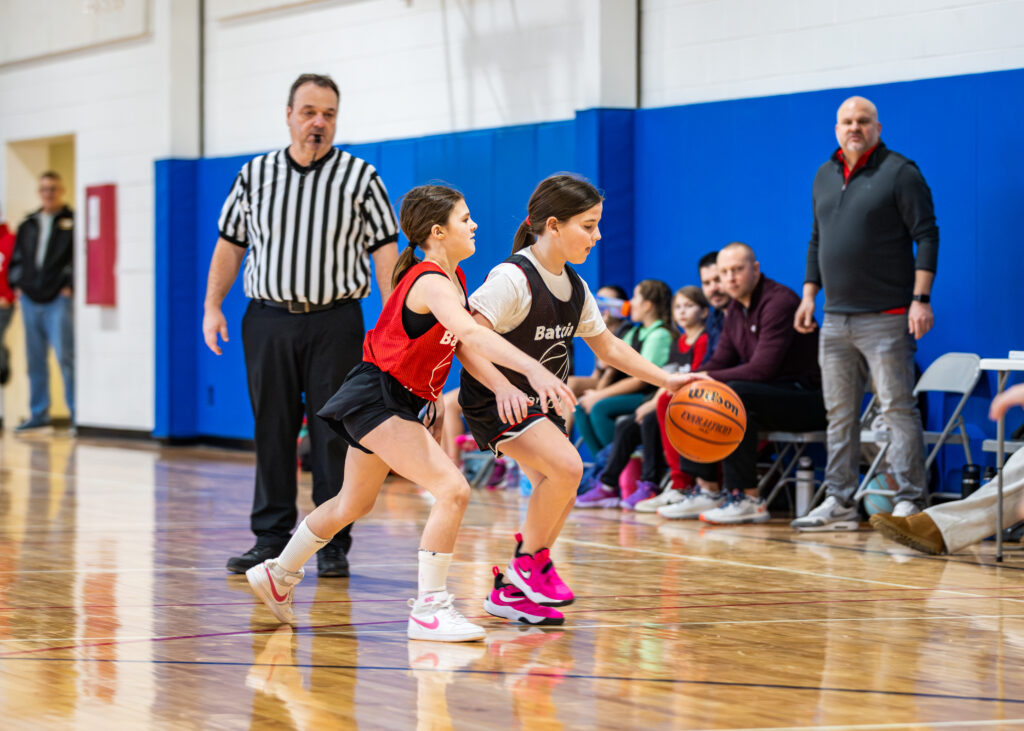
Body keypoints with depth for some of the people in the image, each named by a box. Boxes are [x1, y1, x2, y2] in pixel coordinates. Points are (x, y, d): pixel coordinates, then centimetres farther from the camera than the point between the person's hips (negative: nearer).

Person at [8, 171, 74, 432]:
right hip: (30, 299, 6)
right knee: (35, 359, 8)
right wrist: (17, 282, 8)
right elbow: (17, 258, 21)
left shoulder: (72, 223, 1)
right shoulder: (28, 225, 17)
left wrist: (69, 285, -13)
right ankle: (38, 413, 14)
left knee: (65, 356, -11)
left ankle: (77, 411, -5)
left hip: (59, 300, -6)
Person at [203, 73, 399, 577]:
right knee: (271, 431, 4)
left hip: (334, 321, -2)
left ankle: (333, 544, 5)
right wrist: (212, 306, 4)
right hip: (268, 318, 2)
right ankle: (271, 539, 11)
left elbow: (384, 251, 0)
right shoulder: (255, 175, 9)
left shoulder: (360, 178, 2)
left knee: (333, 433, -1)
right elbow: (230, 245, 13)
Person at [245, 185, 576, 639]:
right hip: (376, 399, -11)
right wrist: (532, 370, -53)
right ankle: (428, 610, -14)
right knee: (453, 490, -20)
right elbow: (470, 333, -42)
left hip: (397, 402, 11)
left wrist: (501, 386, -12)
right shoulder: (431, 282, -24)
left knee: (354, 504, 26)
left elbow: (464, 345, 5)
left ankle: (277, 575, 44)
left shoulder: (455, 279, 7)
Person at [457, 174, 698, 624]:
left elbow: (607, 347, 16)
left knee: (559, 492, 5)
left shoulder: (575, 288, 5)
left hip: (541, 402, 9)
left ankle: (512, 591, 19)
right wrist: (503, 388, -42)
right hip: (494, 402, -9)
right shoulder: (512, 279, -21)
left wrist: (666, 380, 8)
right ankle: (530, 558, -4)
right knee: (567, 466, -24)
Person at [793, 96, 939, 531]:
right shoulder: (825, 176, 16)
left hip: (885, 318, -6)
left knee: (898, 410, -6)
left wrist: (921, 299, -14)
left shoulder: (899, 173, -4)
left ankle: (909, 503, -4)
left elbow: (926, 236, -7)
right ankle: (839, 504, 13)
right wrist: (809, 294, 15)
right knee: (839, 414, 8)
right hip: (836, 318, 7)